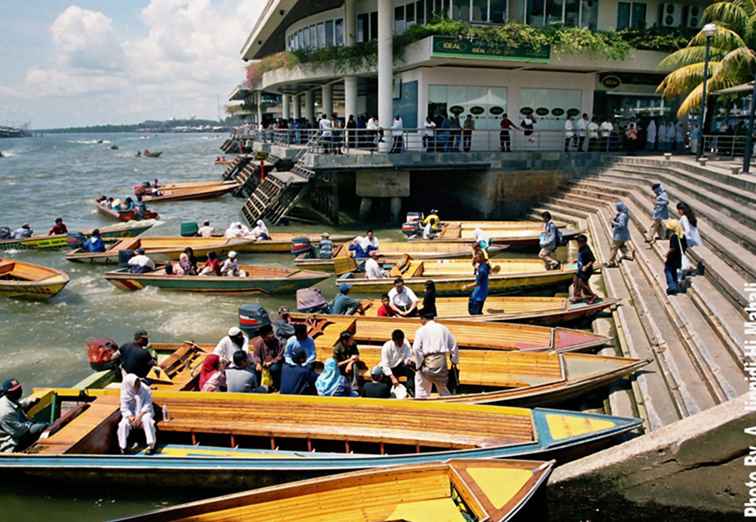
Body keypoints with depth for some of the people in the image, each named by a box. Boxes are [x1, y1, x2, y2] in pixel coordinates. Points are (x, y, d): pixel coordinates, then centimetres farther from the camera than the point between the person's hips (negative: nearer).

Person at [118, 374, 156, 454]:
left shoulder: (146, 390, -12)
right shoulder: (125, 393, -7)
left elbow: (147, 405, -15)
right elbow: (124, 408, -10)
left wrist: (139, 416, -29)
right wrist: (130, 417, -29)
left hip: (144, 412, -2)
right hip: (131, 414, 2)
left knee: (146, 419, -35)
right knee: (123, 424, -28)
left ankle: (151, 445, -32)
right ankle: (123, 447, -12)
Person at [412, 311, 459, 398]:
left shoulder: (421, 330, -1)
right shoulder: (444, 328, 11)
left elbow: (416, 349, -9)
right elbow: (453, 346, 13)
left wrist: (419, 364, -1)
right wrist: (454, 361, 20)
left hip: (428, 361, -4)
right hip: (442, 360, 4)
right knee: (443, 387, 19)